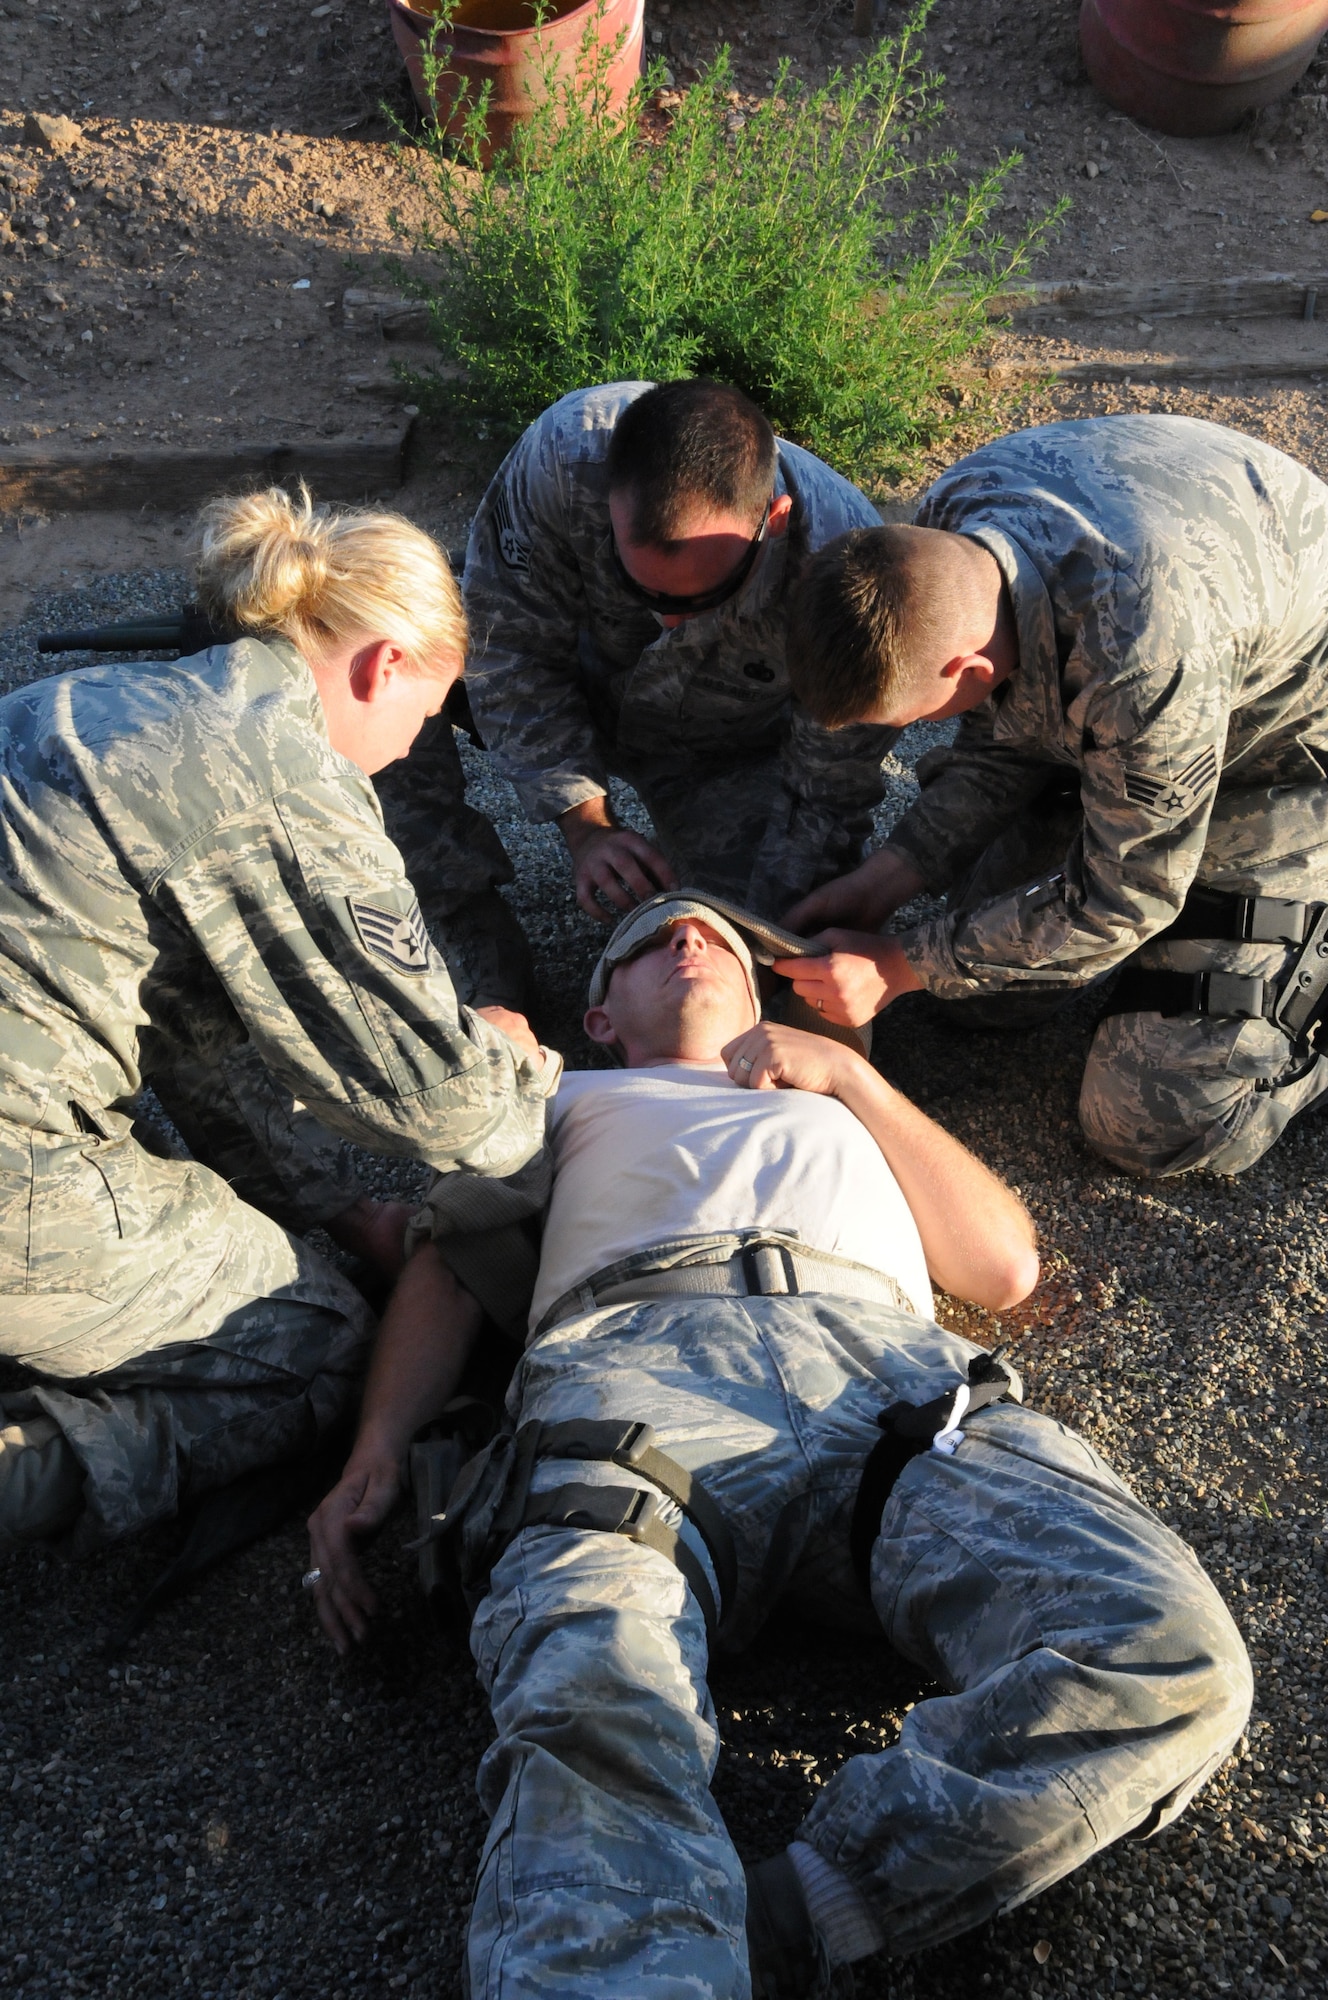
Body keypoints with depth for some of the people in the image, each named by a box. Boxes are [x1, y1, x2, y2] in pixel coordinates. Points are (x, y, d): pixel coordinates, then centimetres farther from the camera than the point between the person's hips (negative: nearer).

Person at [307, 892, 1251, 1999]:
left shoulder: (838, 1108, 44)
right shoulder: (563, 1100, 40)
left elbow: (1005, 1267, 30)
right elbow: (446, 1267, 24)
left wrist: (849, 1073, 26)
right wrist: (377, 1452, 4)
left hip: (896, 1368, 3)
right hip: (637, 1356, -2)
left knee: (1171, 1660, -29)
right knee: (595, 1716, -38)